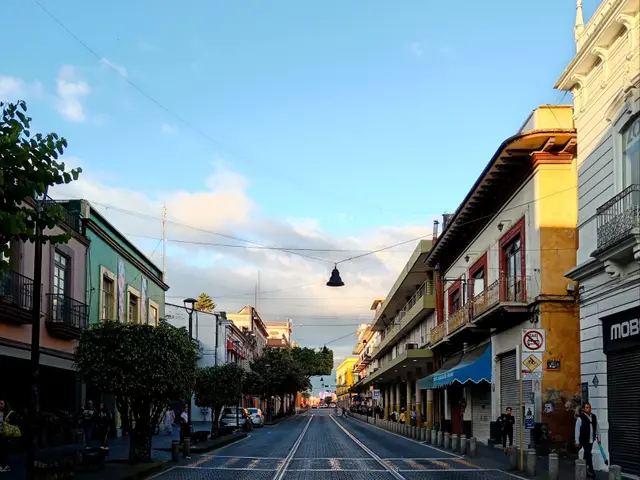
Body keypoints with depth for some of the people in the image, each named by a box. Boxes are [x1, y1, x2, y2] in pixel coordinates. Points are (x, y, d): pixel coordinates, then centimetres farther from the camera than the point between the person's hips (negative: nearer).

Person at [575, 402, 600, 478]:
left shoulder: (594, 417, 7)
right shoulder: (580, 418, -11)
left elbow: (597, 428, 15)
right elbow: (577, 430, -9)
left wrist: (598, 438, 14)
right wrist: (577, 441, -9)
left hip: (591, 440, 6)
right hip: (584, 440, -6)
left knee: (587, 455, 15)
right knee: (589, 455, -9)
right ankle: (591, 470, -5)